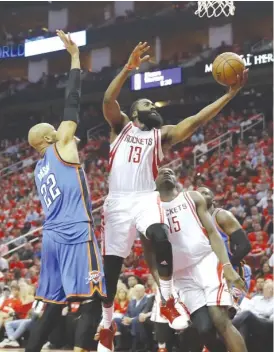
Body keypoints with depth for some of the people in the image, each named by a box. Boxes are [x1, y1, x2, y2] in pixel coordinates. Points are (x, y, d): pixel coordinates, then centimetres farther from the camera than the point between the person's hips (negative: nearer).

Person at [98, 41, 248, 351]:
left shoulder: (162, 134, 17)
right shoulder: (120, 125, 14)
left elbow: (197, 119, 5)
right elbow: (108, 100, -6)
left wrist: (231, 93, -3)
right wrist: (129, 67, -17)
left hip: (146, 198, 0)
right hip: (117, 200, 0)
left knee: (160, 238, -32)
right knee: (111, 267, 3)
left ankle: (168, 302, -20)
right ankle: (106, 326, 19)